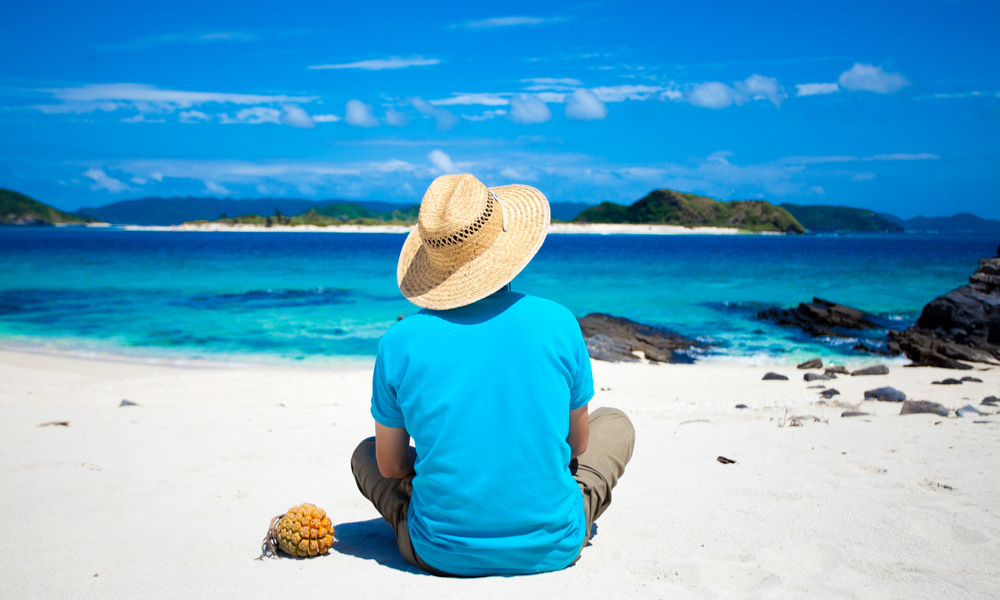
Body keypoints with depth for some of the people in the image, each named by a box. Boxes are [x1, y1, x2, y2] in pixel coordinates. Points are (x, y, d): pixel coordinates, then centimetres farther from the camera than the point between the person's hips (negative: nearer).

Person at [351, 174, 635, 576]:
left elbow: (391, 467, 1)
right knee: (616, 423, 25)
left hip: (442, 556, 1)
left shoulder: (400, 342, -10)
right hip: (550, 550, 0)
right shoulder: (558, 323, -11)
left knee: (365, 454, 29)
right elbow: (577, 444, 2)